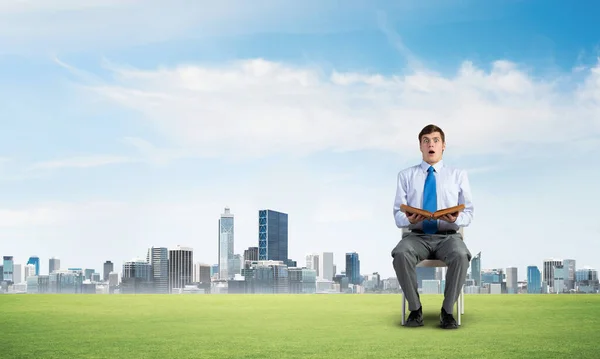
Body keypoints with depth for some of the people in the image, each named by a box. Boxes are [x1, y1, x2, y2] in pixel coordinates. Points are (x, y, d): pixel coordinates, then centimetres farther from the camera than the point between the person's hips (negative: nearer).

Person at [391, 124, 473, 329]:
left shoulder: (458, 175, 14)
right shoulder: (406, 175, 13)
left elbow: (468, 214, 7)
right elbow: (397, 215, 6)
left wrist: (456, 218, -17)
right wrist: (409, 219, -18)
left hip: (448, 237, 0)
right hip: (417, 236, 0)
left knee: (460, 256, -36)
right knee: (400, 254, -35)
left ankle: (447, 311, -18)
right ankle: (415, 309, -17)